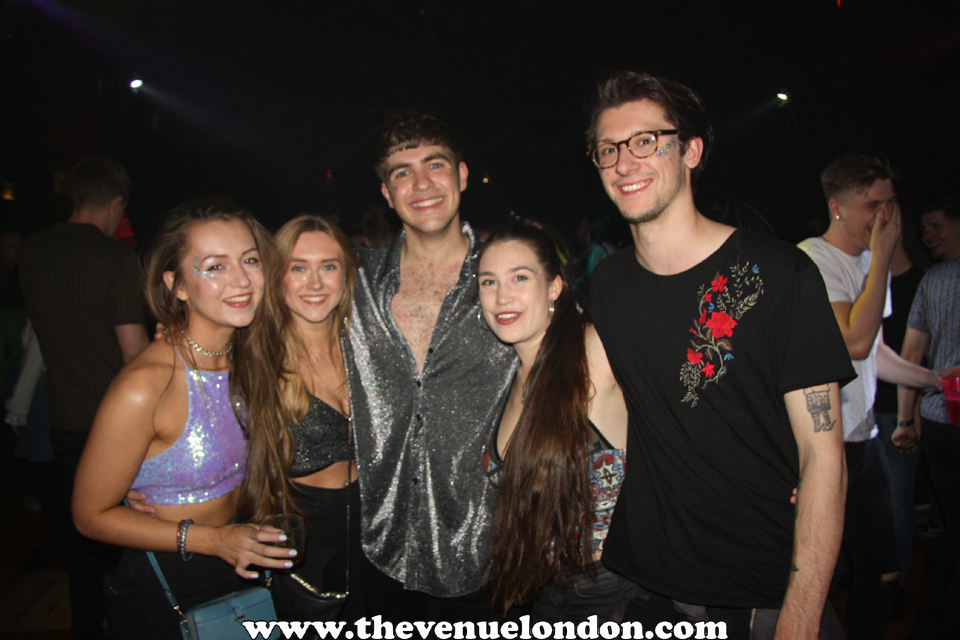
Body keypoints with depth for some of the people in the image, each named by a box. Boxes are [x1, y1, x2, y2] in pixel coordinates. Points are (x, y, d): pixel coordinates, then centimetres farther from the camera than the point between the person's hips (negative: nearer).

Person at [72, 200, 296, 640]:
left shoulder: (249, 359, -6)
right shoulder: (144, 387, -27)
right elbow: (92, 515, -16)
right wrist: (212, 540, -23)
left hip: (238, 571, 6)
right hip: (162, 593, -6)